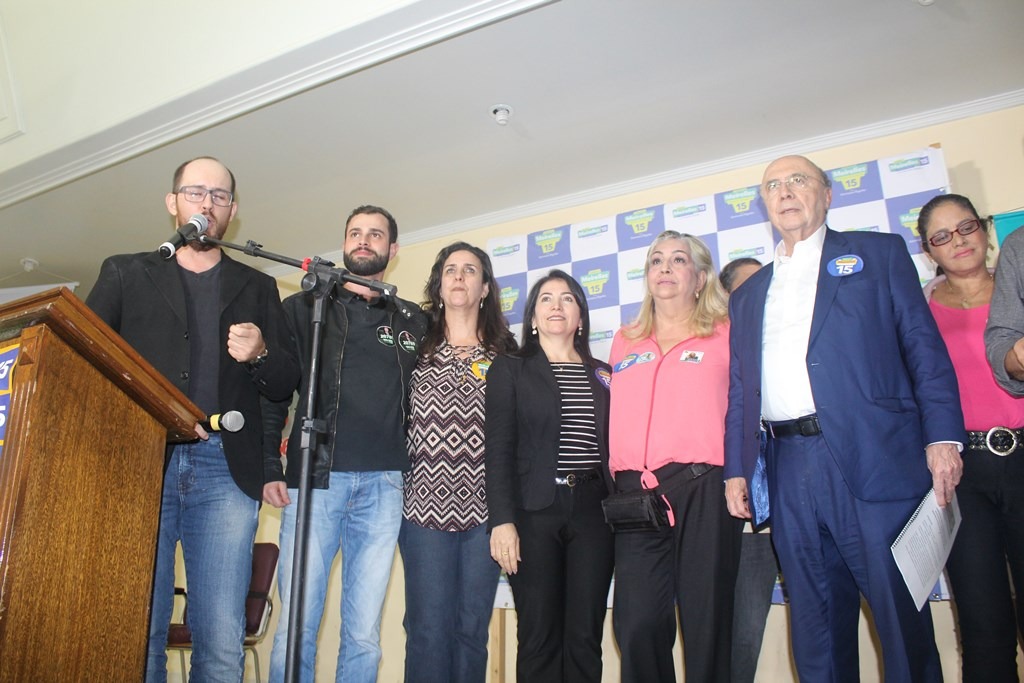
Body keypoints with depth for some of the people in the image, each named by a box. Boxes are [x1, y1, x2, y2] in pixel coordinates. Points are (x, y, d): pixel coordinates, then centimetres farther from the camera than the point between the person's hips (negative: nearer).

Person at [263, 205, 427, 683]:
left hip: (383, 486, 1)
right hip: (314, 478, -1)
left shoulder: (414, 322, 15)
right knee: (296, 628, 0)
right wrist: (269, 468, -1)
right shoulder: (304, 308, 11)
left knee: (364, 634, 5)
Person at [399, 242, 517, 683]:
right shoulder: (416, 345, 10)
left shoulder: (505, 353, 11)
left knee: (472, 629, 7)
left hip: (484, 508, 1)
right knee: (428, 629, -1)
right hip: (427, 503, -1)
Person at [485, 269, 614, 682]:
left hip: (593, 511, 3)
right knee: (539, 638, 0)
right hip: (535, 512, -2)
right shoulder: (509, 370, 7)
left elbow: (614, 446, 14)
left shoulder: (603, 375, 16)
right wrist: (501, 520, -11)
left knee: (585, 637, 4)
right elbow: (499, 449, -2)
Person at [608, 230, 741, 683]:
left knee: (705, 621, 3)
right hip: (636, 492, 3)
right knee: (637, 623, -1)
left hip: (702, 489, -3)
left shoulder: (725, 334, 8)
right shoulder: (624, 342, 19)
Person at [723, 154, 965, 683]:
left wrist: (943, 438, -10)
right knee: (814, 624, 9)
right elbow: (740, 390, 15)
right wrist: (736, 470, 6)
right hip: (789, 469, 4)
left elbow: (923, 345, 1)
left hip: (874, 459, -3)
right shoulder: (747, 294, 20)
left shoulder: (878, 252, 11)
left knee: (902, 615, 2)